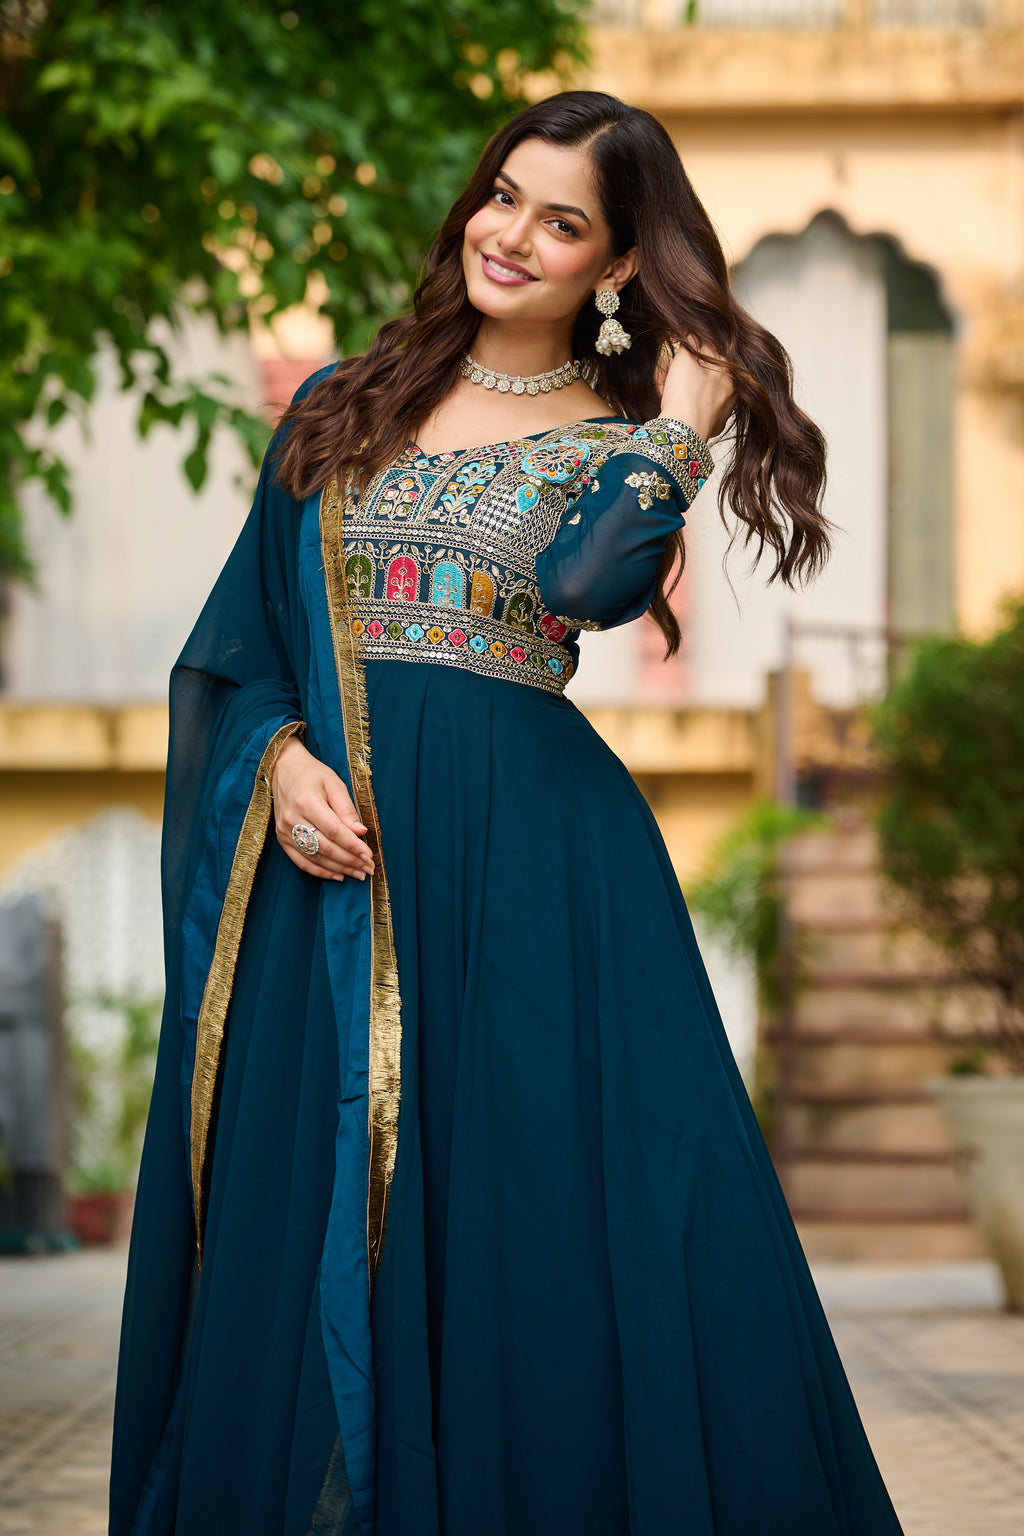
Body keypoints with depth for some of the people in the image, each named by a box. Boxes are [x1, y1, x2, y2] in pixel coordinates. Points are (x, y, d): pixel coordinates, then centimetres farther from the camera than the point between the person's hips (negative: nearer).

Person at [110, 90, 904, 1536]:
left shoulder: (622, 440, 6)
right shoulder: (345, 407, 14)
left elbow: (584, 579, -18)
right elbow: (241, 643, 12)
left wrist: (682, 422, -10)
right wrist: (280, 758, -6)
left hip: (529, 866, -3)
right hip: (331, 860, 3)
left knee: (533, 1221, -3)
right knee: (298, 1233, 5)